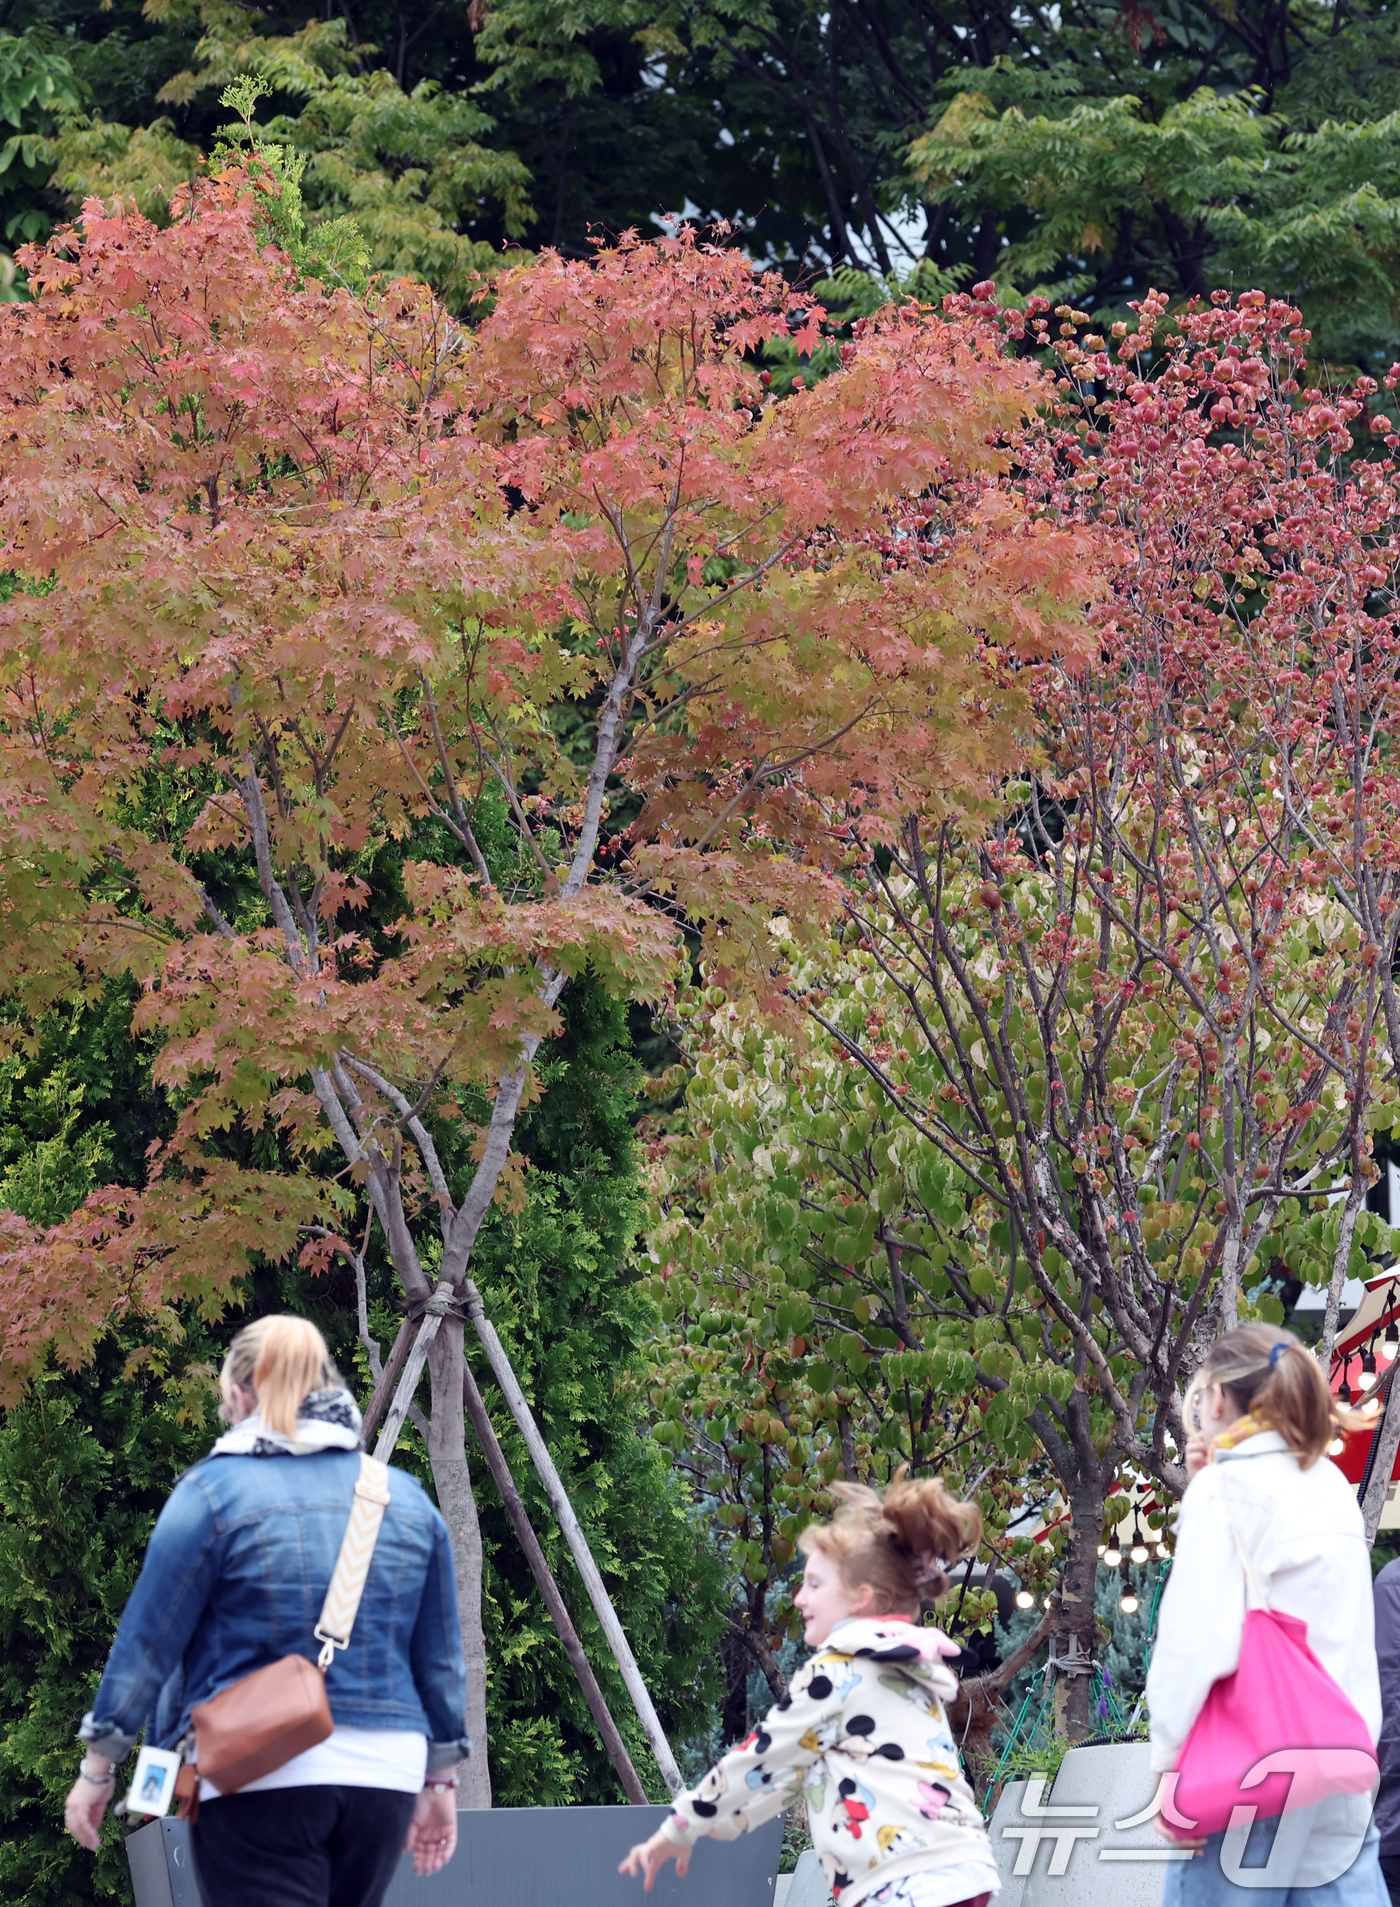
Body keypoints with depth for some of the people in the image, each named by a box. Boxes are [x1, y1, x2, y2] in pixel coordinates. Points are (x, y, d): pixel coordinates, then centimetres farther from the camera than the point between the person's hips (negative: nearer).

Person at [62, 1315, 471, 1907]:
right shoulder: (407, 1500, 11)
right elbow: (440, 1657, 15)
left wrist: (98, 1768, 6)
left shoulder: (215, 1489, -3)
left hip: (258, 1775, -5)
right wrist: (439, 1780, 24)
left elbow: (148, 1640, -2)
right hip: (387, 1771, 5)